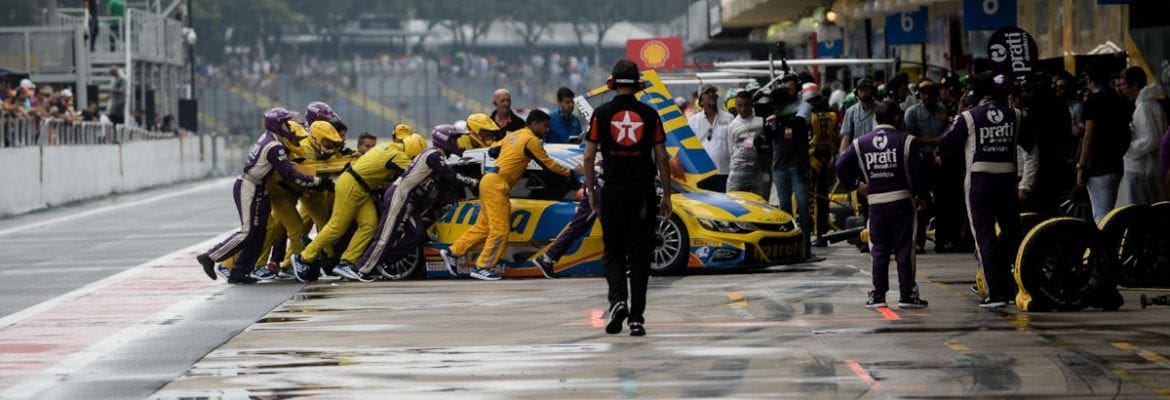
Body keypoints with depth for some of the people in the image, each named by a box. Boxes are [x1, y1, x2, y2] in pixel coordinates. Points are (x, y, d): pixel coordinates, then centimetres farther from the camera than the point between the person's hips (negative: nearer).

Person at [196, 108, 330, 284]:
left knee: (259, 233, 7)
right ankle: (210, 257, -5)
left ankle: (239, 272, 8)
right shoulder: (274, 147, -19)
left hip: (257, 189, 10)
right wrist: (318, 182, -21)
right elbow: (290, 175, -22)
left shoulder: (268, 138, 9)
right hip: (249, 189, -10)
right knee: (249, 232, -9)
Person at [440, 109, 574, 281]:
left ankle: (453, 252, 15)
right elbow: (548, 164, -5)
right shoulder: (532, 140, -8)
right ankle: (482, 267, -6)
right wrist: (568, 172, 6)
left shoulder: (513, 135, 18)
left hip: (490, 181, 9)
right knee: (500, 228, -8)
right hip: (497, 184, -9)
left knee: (484, 226, 13)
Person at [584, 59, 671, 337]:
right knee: (639, 256, 5)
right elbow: (661, 158, 1)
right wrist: (666, 196, 8)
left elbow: (589, 157, -2)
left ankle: (617, 299, -12)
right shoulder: (649, 115, 1)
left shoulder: (602, 114, -1)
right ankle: (636, 317, 2)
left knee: (613, 252, 11)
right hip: (643, 193, 0)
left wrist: (591, 192, 9)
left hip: (613, 191, 0)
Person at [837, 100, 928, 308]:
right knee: (904, 249, 2)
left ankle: (877, 295, 7)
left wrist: (853, 185, 18)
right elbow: (916, 170, -9)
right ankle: (907, 295, 1)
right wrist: (919, 194, 5)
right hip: (902, 199, -2)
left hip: (876, 203, 2)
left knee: (878, 250, 9)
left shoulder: (860, 143, 5)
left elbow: (841, 165, 4)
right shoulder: (906, 141, -5)